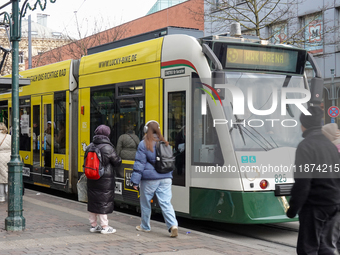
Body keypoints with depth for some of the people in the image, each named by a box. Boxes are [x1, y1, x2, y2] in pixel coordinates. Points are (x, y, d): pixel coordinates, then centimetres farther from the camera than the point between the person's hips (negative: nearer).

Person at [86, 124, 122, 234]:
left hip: (91, 179, 6)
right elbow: (117, 162, -8)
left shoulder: (90, 147, 5)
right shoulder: (108, 148, -15)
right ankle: (104, 227, 5)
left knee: (92, 201, 13)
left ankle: (93, 225, 22)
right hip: (105, 181, -6)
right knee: (103, 202, 0)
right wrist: (119, 159, 12)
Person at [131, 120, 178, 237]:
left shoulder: (143, 144, -8)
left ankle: (145, 226, 26)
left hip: (149, 179, -4)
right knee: (166, 202, 0)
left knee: (145, 202, 13)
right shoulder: (165, 143, 9)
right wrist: (169, 176, 29)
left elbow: (139, 163, -9)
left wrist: (135, 180, -6)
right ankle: (173, 225, -18)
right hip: (165, 178, 4)